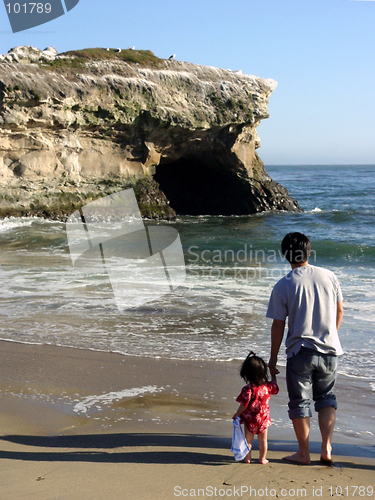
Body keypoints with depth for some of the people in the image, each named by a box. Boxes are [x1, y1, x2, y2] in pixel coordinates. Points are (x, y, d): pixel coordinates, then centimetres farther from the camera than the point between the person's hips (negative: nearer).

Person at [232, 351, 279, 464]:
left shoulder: (248, 389, -22)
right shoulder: (268, 386, -7)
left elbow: (244, 405, -18)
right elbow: (274, 386, 17)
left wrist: (236, 415, -4)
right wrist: (273, 375, 33)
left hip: (250, 419, -3)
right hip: (264, 418, 3)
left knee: (248, 439, 12)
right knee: (263, 440, 16)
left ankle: (247, 458, 19)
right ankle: (262, 458, 22)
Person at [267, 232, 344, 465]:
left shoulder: (283, 286, -10)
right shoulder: (329, 276, -1)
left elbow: (278, 326, -6)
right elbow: (340, 310, 9)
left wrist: (273, 359, 4)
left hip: (300, 352, -3)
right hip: (329, 350, 3)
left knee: (300, 401, 11)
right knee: (326, 397, 19)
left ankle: (304, 453, 18)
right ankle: (326, 448, 11)